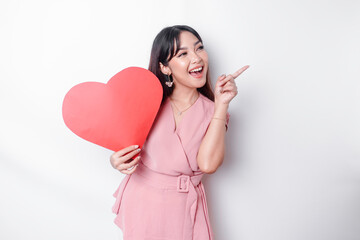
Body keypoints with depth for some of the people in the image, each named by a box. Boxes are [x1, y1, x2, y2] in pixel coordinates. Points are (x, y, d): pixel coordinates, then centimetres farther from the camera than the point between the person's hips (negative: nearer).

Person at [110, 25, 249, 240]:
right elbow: (126, 148, 1)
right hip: (141, 201, 0)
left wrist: (222, 105, -20)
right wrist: (117, 162, -22)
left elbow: (207, 164, -21)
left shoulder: (212, 111, -6)